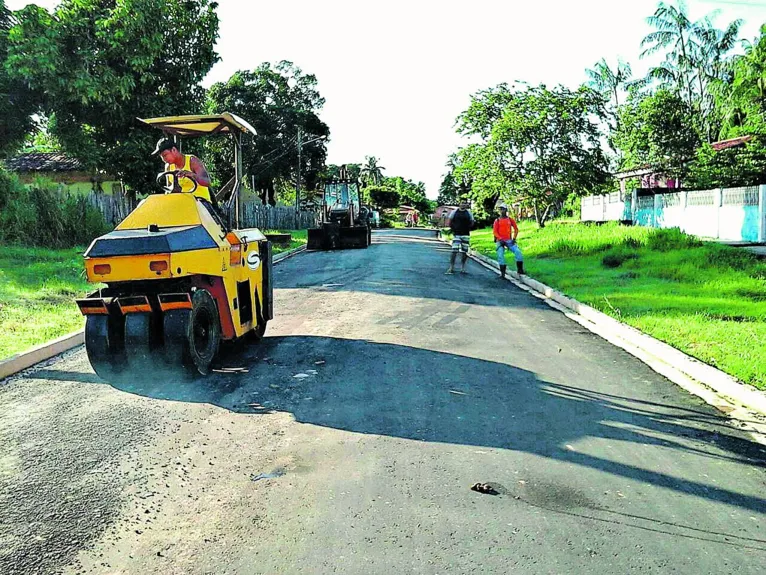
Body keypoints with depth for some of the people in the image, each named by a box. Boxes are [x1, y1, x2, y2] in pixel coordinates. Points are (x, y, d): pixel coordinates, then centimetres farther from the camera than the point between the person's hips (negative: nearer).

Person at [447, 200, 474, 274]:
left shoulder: (468, 213, 7)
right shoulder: (455, 212, 3)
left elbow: (472, 223, 12)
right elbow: (450, 222, 8)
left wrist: (468, 228, -4)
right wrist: (453, 229, -2)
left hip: (466, 235, 2)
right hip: (456, 234, -2)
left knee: (464, 252, 6)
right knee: (454, 251, -10)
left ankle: (462, 268, 16)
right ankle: (451, 268, -7)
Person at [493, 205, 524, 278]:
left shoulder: (510, 220, 7)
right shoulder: (497, 221, 4)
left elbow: (516, 229, 13)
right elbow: (494, 232, -1)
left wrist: (514, 238, 3)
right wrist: (500, 239, -13)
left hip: (509, 240, 1)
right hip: (500, 241, -1)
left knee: (518, 252, -15)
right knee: (500, 256, -11)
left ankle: (520, 269, -6)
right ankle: (502, 273, -3)